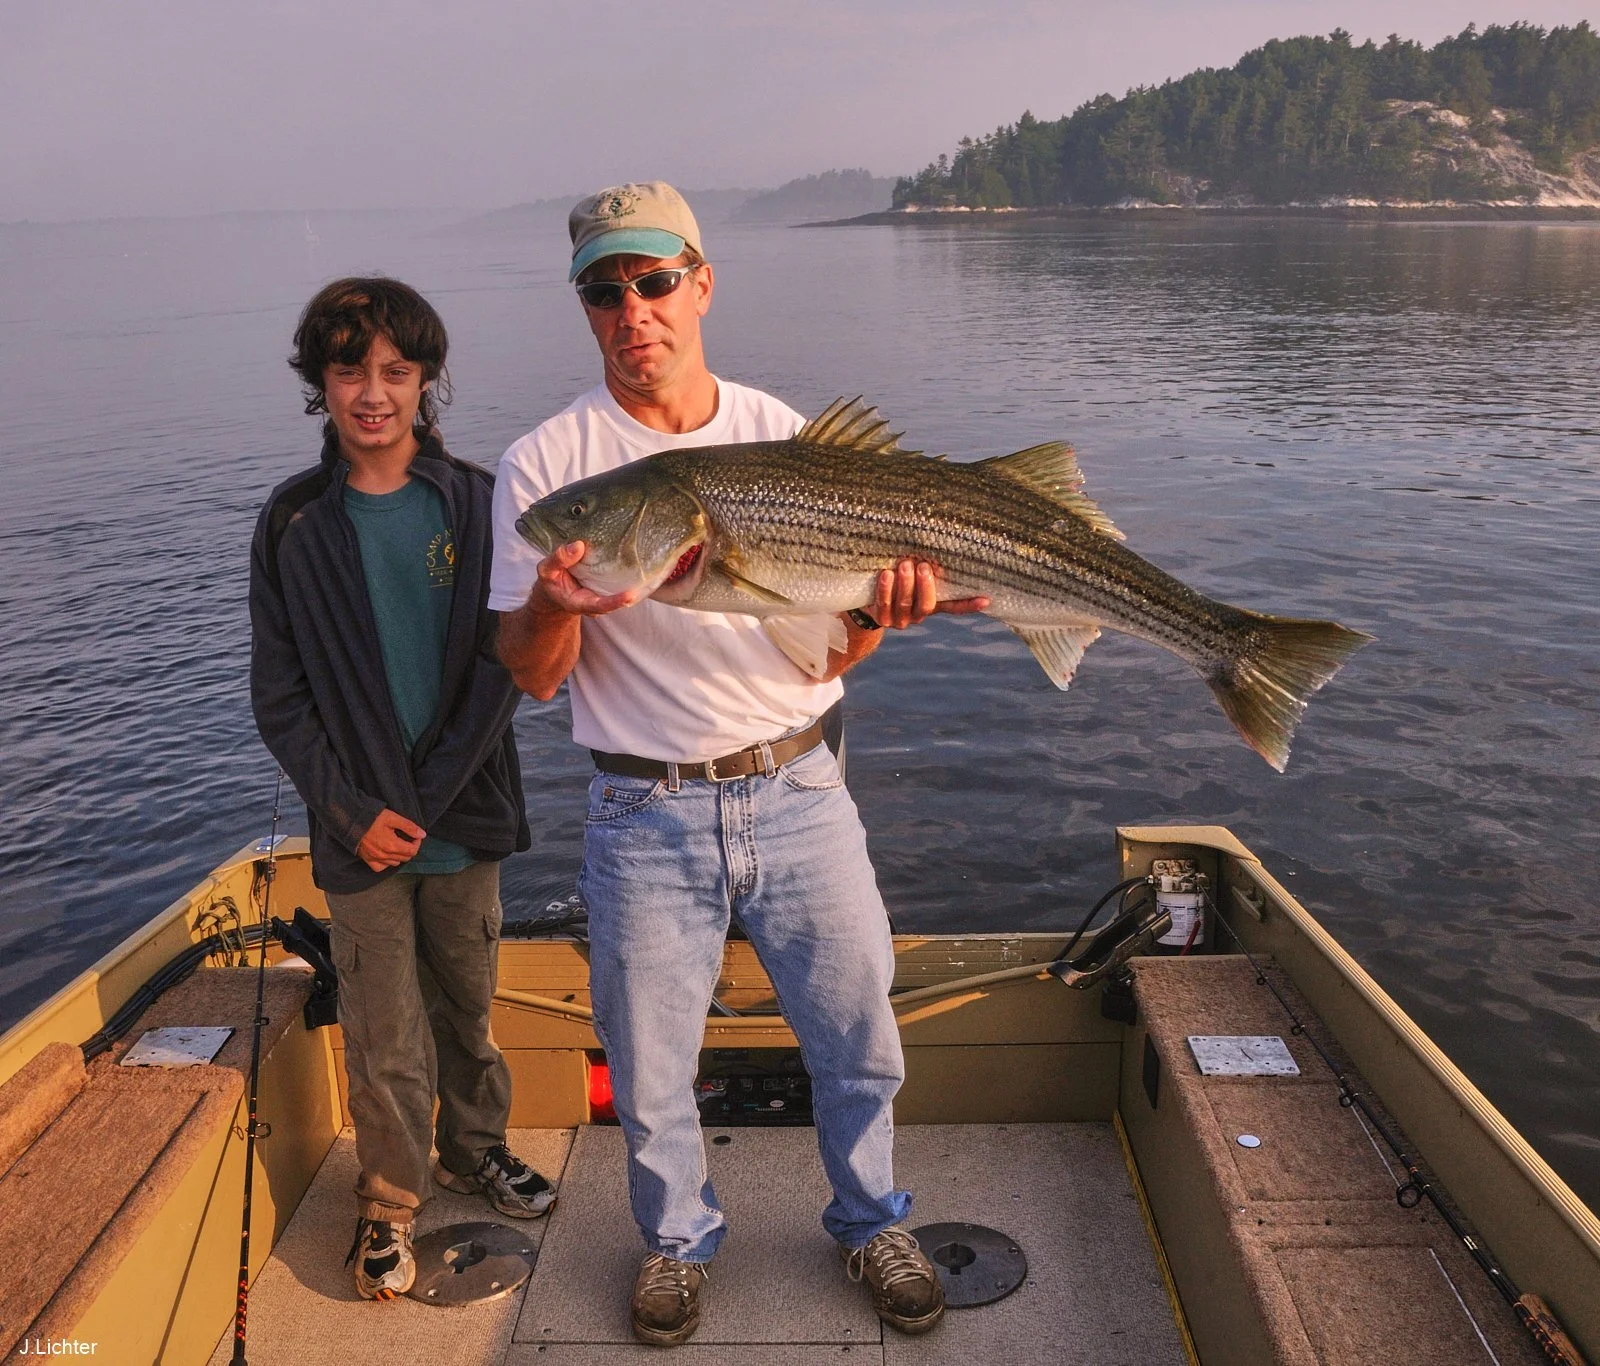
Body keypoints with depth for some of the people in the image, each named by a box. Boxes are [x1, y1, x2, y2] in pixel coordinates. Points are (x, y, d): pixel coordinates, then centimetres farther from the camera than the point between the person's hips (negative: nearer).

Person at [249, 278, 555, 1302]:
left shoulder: (475, 504, -2)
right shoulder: (296, 524, -1)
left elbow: (503, 667, -5)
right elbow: (280, 696, 0)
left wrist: (429, 801, -10)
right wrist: (352, 810, -9)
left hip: (465, 815, 1)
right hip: (360, 828, 0)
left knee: (468, 1005, 16)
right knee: (384, 1036, 8)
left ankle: (476, 1147, 40)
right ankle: (391, 1205, 28)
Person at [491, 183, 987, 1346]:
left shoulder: (786, 439, 0)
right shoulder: (546, 467, -6)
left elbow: (827, 655, 0)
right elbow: (534, 678, -6)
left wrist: (882, 607, -23)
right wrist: (555, 602, -28)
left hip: (796, 792, 2)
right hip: (647, 818, -1)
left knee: (860, 1040, 14)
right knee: (650, 1071, 13)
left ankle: (872, 1223, 42)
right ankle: (679, 1239, 43)